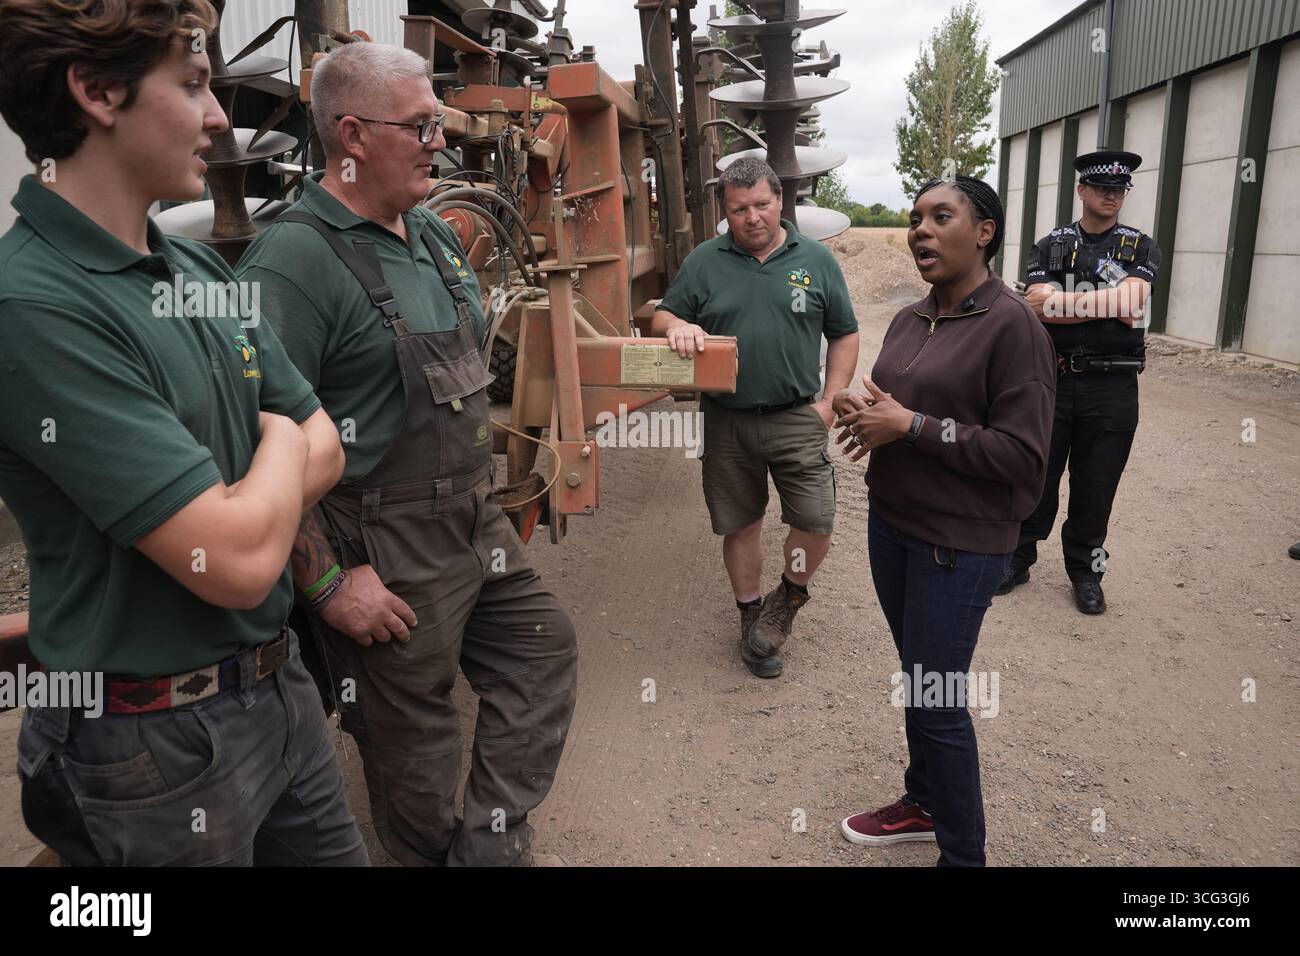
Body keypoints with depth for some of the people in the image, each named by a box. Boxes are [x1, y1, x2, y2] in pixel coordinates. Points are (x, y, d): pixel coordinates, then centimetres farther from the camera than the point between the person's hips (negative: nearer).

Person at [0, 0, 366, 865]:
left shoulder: (203, 269, 4)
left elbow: (326, 450, 5)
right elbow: (242, 560, -26)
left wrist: (226, 504, -14)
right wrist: (281, 445, -6)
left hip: (280, 684, 7)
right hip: (161, 742, -7)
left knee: (342, 853, 23)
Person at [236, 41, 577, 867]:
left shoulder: (438, 235, 8)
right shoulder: (295, 259, -19)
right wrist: (328, 583, -20)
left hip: (476, 520, 9)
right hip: (386, 548, -8)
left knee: (543, 646, 16)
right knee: (413, 725, 9)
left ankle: (491, 844, 28)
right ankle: (434, 852, 36)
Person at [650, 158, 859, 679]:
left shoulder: (816, 259, 4)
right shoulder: (705, 261, 4)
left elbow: (844, 335, 9)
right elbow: (661, 317, 8)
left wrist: (831, 399, -2)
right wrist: (677, 326, -17)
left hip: (796, 418, 0)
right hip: (727, 421, 1)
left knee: (816, 522, -6)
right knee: (740, 525, 11)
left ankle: (790, 595, 25)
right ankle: (752, 616, 31)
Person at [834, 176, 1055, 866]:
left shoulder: (1011, 325, -15)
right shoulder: (910, 320, 7)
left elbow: (1023, 453, -20)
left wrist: (910, 425, -21)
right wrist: (860, 414, -4)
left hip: (960, 543, -7)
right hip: (891, 523, 7)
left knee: (937, 698, 1)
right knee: (915, 677, 19)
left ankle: (963, 853, 22)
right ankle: (923, 803, 40)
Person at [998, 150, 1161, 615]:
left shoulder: (1141, 247, 6)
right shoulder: (1050, 246, 6)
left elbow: (1132, 298, -14)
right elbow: (1039, 305, -11)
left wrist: (1060, 301, -16)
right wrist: (1108, 304, -13)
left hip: (1112, 387, 0)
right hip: (1052, 380, 0)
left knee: (1095, 486, 8)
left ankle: (1085, 572, 25)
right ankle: (1017, 559, 24)